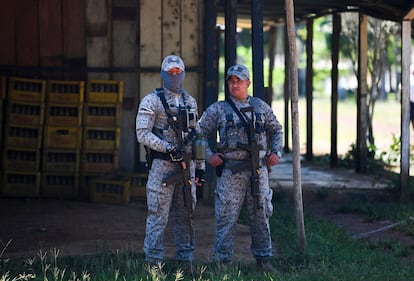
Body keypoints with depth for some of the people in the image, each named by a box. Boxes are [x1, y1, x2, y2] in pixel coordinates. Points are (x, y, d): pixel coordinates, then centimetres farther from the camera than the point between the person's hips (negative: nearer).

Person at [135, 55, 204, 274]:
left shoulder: (190, 102, 14)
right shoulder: (151, 101, -4)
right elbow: (142, 134, -11)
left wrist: (200, 166, 13)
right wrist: (168, 148, -20)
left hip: (186, 166, 6)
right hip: (162, 165, -6)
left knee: (185, 215, 9)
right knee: (158, 216, -5)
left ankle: (186, 260, 17)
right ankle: (154, 262, -1)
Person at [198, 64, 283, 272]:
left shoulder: (261, 107, 12)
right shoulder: (217, 109, 5)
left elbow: (276, 130, 23)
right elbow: (200, 134, 9)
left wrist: (276, 152, 10)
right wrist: (208, 155, -3)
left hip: (258, 170, 3)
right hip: (230, 171, -2)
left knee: (260, 215, 7)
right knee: (227, 217, -4)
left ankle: (263, 259, 17)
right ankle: (222, 261, 2)